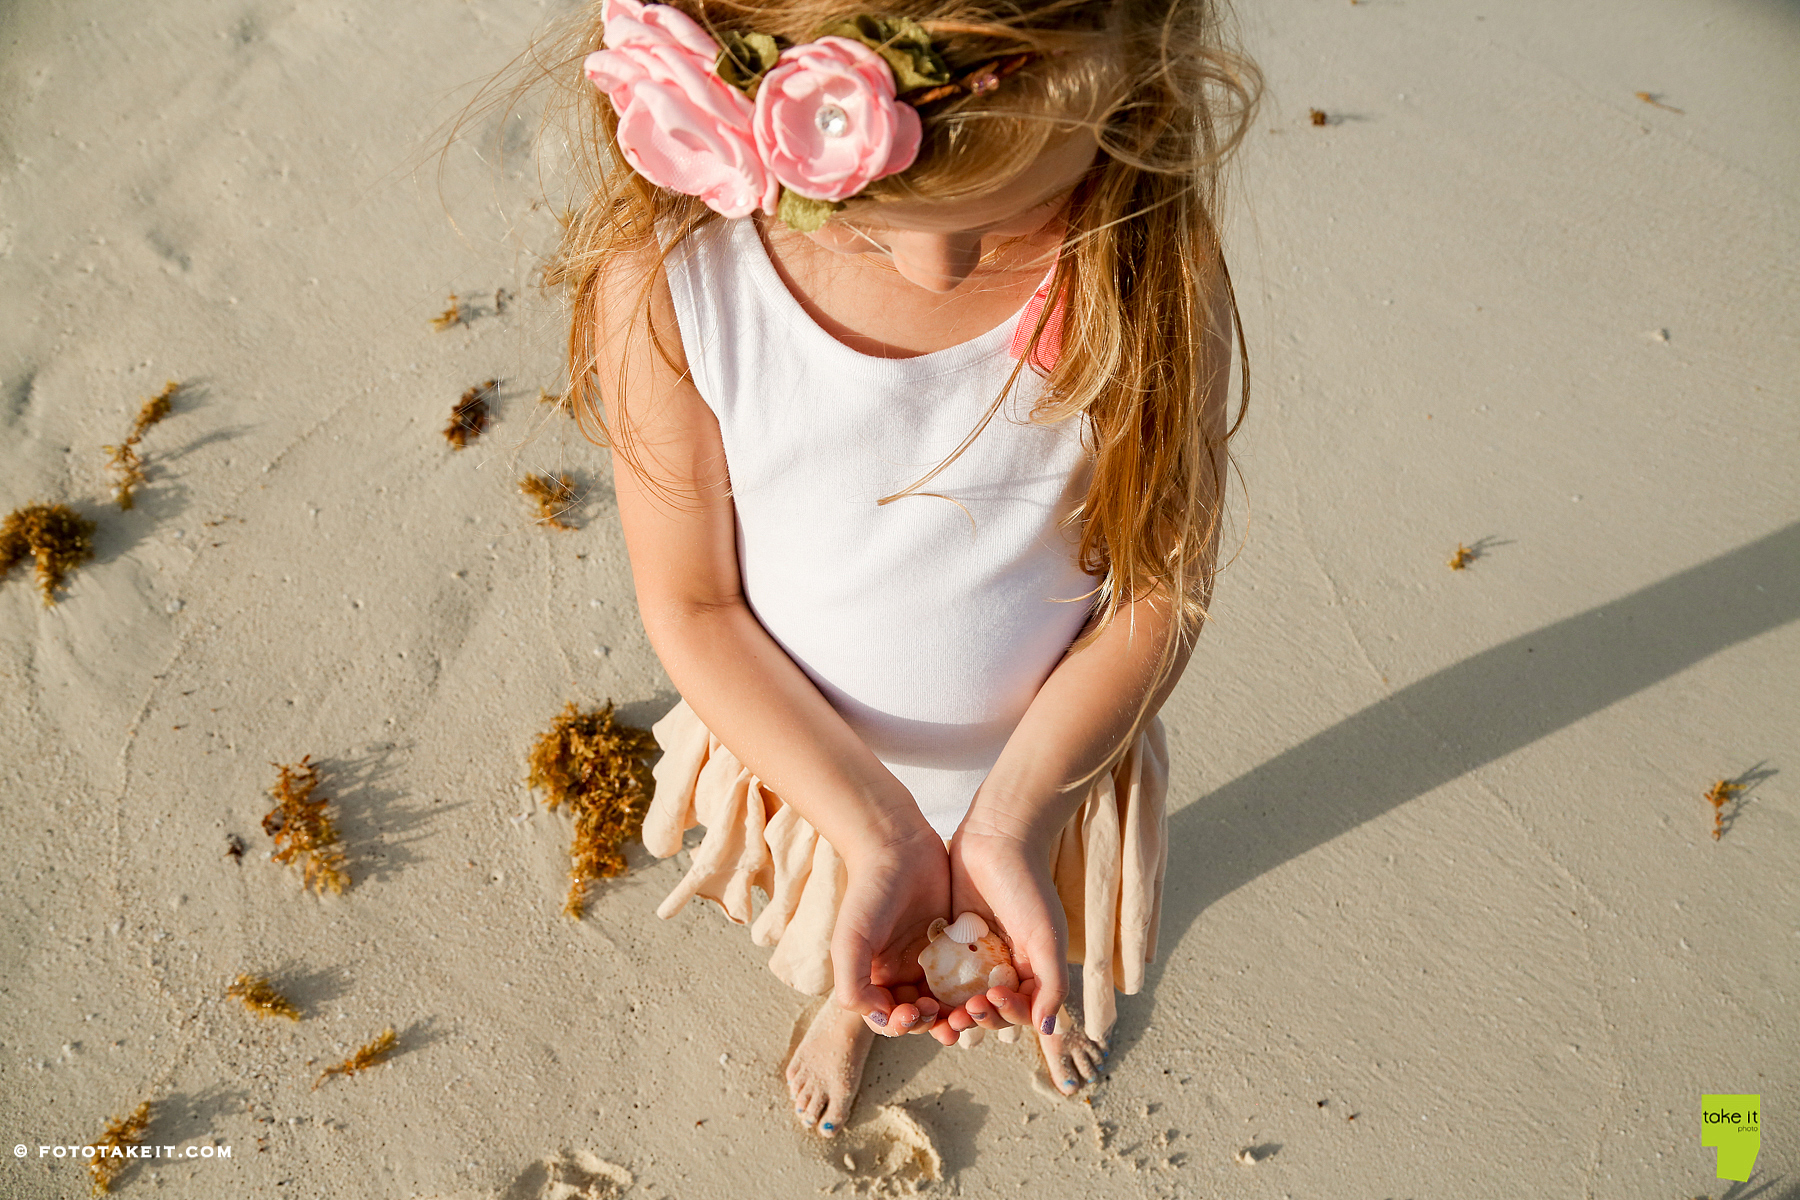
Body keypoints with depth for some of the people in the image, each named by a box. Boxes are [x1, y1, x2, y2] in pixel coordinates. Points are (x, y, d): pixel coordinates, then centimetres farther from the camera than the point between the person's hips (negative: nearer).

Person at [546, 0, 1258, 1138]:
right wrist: (875, 828, -28)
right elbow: (690, 603, -20)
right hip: (809, 761, 0)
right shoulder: (664, 282, -30)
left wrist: (1012, 820, -29)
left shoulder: (1147, 273, -29)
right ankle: (848, 1005, 73)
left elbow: (1165, 583, -20)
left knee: (1042, 944, 35)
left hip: (1047, 760, 1)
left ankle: (1044, 991, 74)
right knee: (840, 946, 35)